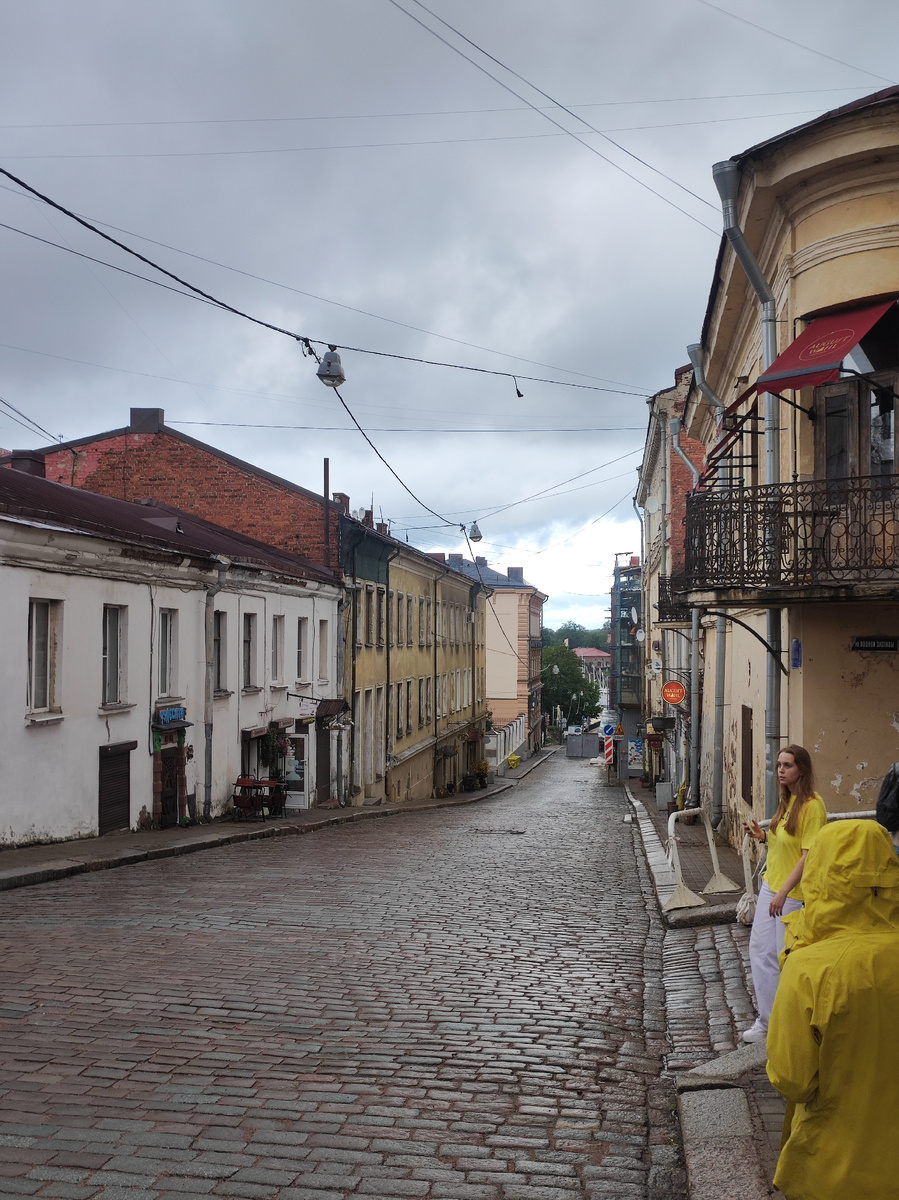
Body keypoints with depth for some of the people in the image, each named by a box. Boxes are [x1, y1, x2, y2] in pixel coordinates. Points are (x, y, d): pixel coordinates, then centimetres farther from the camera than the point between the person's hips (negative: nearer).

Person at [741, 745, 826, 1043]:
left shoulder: (812, 805, -18)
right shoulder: (787, 801, 10)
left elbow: (808, 854, -20)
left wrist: (783, 892, -20)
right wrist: (762, 835, 2)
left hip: (794, 894, -9)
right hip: (771, 885, 9)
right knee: (760, 950, 12)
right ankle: (767, 1021, 24)